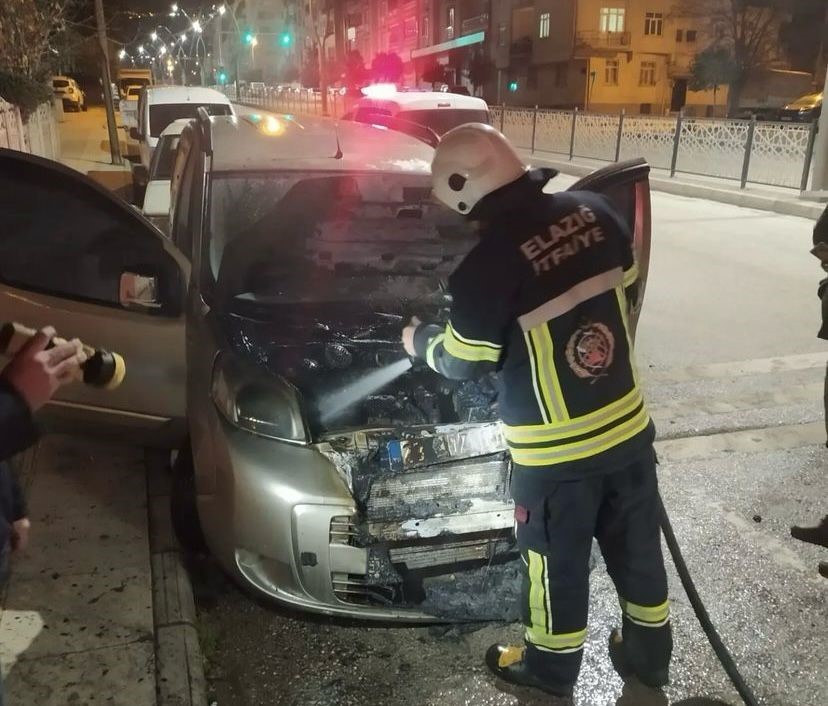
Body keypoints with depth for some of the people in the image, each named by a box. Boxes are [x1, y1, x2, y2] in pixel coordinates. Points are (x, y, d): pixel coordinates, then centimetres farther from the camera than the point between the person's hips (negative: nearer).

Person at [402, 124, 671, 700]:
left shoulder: (489, 263, -22)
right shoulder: (593, 211, -4)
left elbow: (463, 362, -8)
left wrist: (422, 341, 12)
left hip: (556, 448, -6)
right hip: (628, 423, 6)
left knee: (557, 562, 15)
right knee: (636, 545, 22)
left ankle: (550, 669, 38)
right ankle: (649, 656, 44)